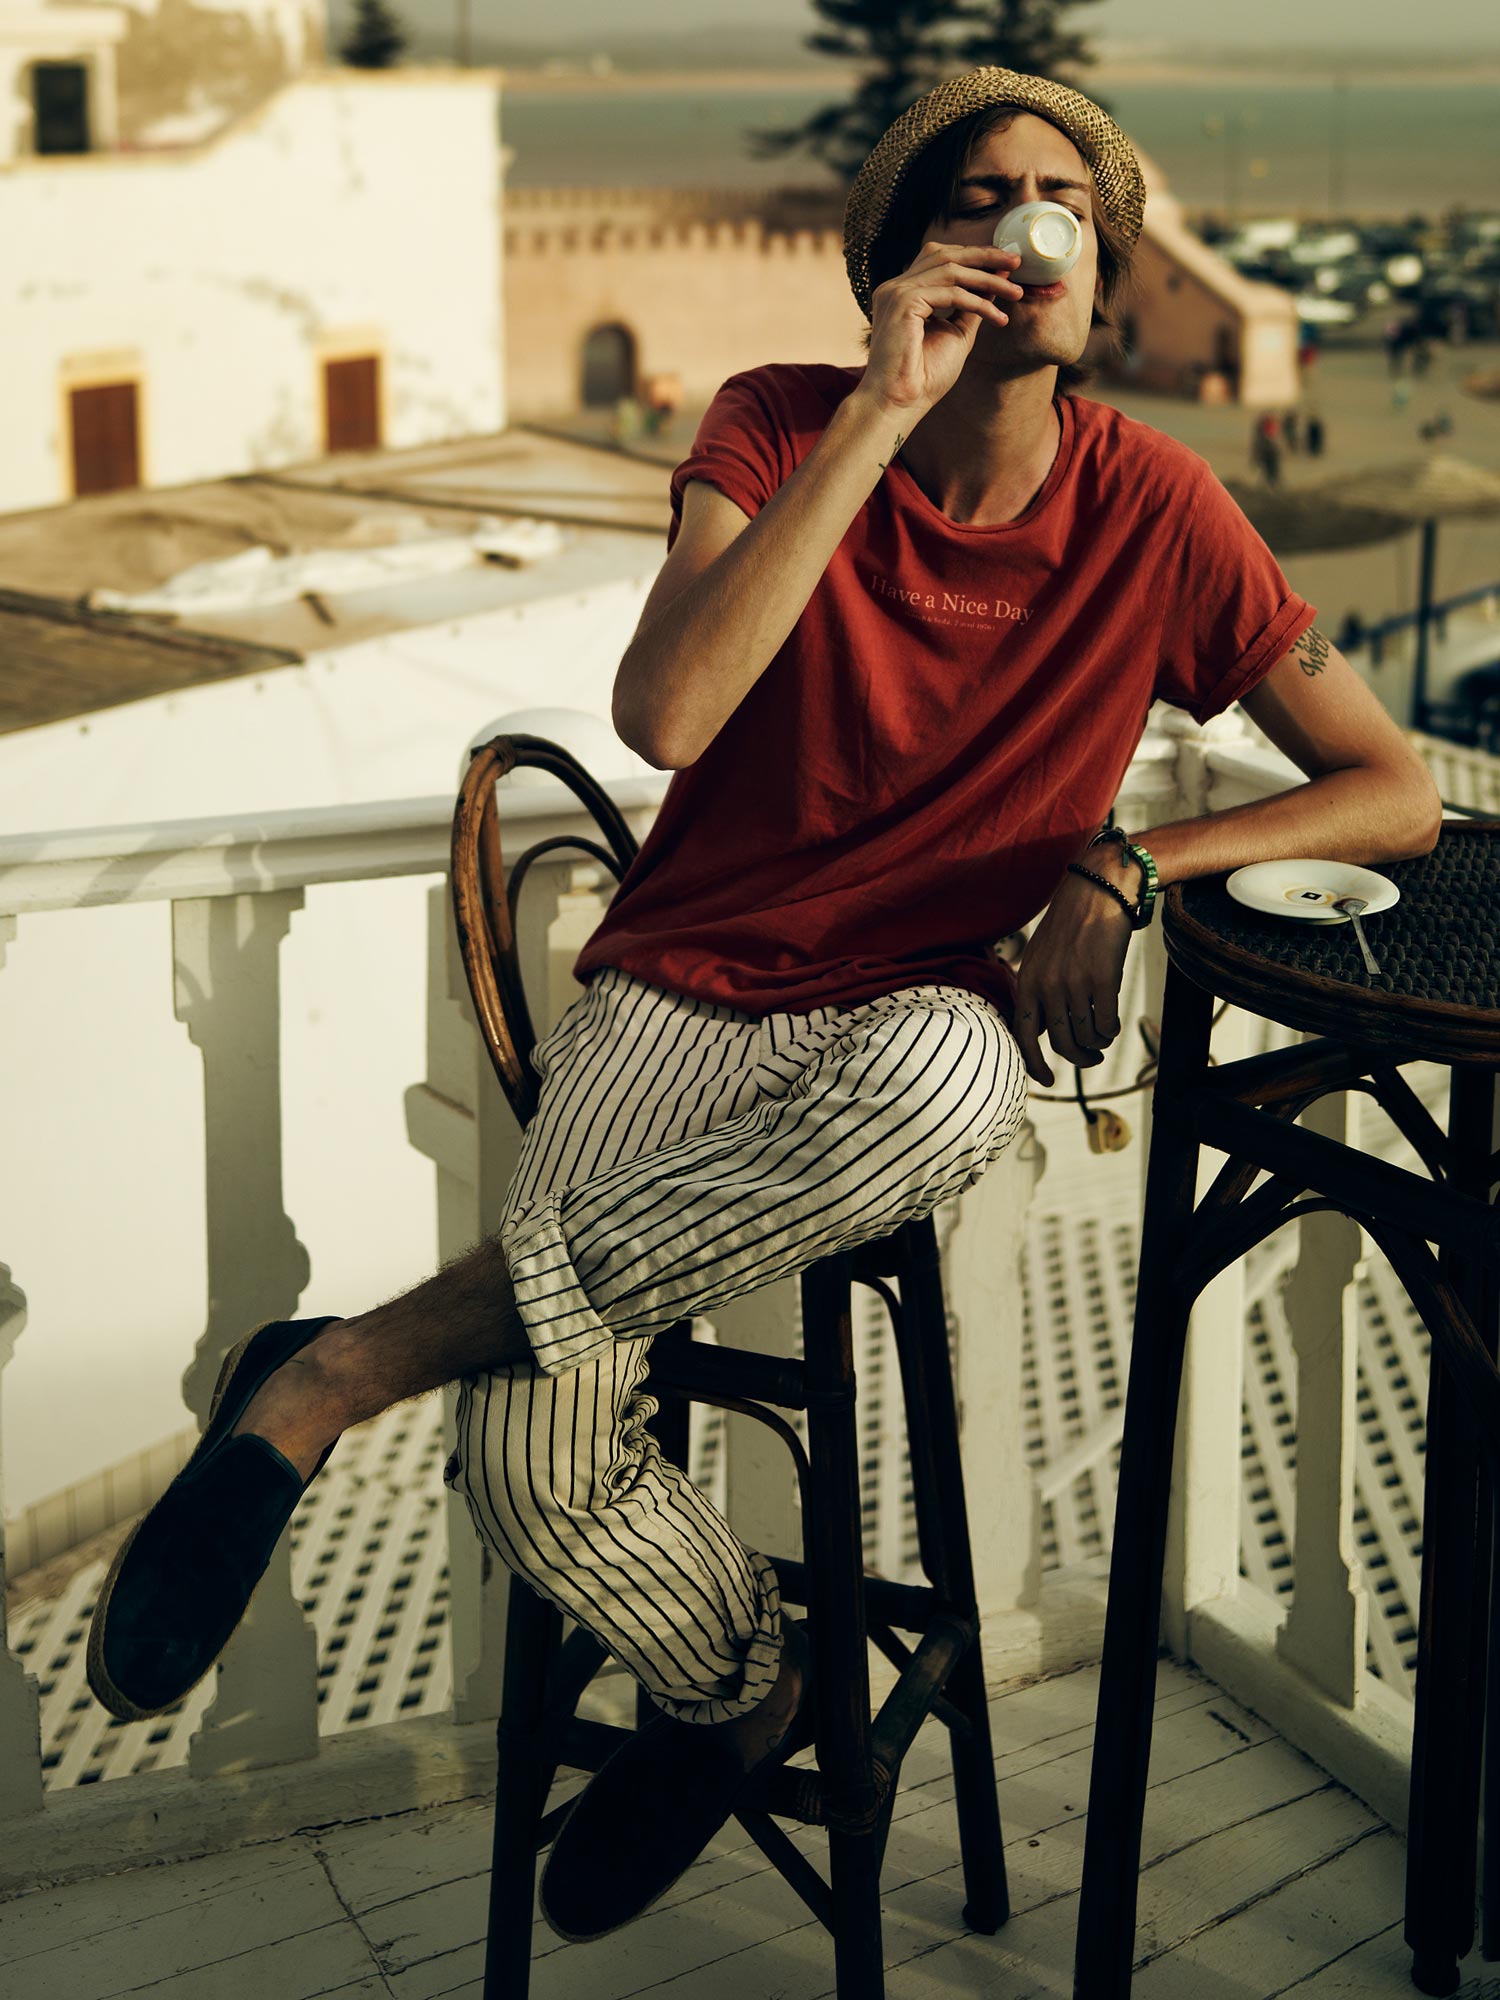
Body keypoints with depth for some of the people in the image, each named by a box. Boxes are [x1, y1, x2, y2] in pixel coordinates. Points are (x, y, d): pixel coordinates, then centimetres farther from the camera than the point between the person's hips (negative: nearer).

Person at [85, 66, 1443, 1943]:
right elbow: (662, 714, -21)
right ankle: (742, 1682, 11)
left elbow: (1396, 793, 5)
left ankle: (339, 1371, -28)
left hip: (922, 1022, 1)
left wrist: (1124, 862, -10)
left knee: (944, 1078, -42)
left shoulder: (1154, 507, -1)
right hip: (681, 998, 0)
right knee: (532, 1469, -27)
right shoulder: (779, 425, -3)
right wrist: (882, 411, -21)